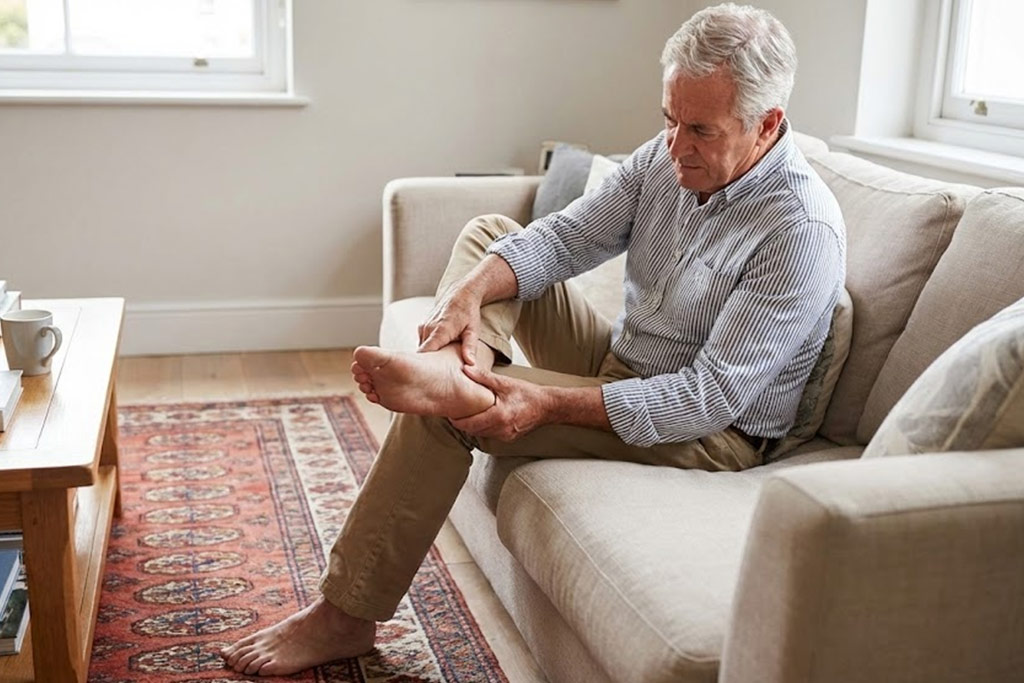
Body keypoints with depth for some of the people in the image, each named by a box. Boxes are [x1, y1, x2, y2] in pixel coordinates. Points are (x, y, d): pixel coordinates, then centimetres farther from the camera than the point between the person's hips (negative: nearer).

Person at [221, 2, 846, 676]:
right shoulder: (670, 155, -3)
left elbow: (712, 398, -28)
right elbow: (564, 237, -6)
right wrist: (470, 292, -26)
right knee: (489, 232, 5)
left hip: (707, 436, -8)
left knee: (443, 414, -21)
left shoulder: (803, 232, -26)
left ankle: (345, 616, -9)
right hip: (617, 368, 8)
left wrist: (550, 405, -34)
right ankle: (450, 368, -25)